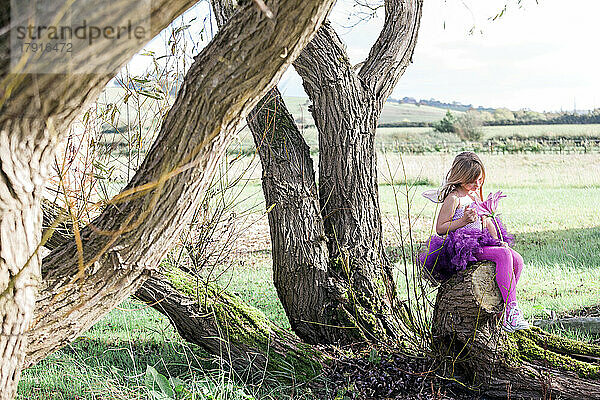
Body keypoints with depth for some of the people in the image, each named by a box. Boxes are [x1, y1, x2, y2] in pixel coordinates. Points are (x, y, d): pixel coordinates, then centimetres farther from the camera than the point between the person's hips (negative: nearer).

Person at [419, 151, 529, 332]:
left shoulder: (476, 195, 17)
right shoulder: (454, 198, -9)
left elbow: (487, 221, 23)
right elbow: (440, 228, -10)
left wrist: (499, 241, 8)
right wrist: (463, 221, -21)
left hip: (480, 242, 9)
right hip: (462, 246, -8)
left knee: (517, 260, -12)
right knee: (504, 255, -29)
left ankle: (505, 313, -9)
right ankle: (511, 312, -30)